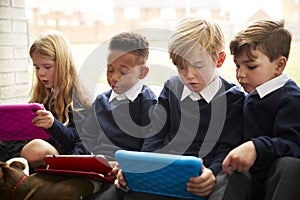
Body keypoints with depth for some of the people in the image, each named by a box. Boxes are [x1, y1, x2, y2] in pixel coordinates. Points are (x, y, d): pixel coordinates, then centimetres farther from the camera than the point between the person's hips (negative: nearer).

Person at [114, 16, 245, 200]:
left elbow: (227, 148, -2)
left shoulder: (233, 99, 5)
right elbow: (155, 137, 11)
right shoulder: (172, 88, 17)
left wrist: (212, 174, -24)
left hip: (197, 182, -3)